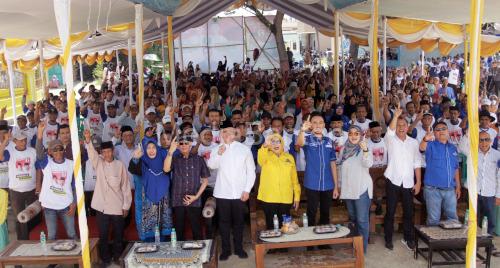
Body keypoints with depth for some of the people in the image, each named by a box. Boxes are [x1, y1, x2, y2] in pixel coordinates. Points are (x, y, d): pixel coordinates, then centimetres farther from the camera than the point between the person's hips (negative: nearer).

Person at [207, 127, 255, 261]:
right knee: (224, 222, 7)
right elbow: (211, 165, -9)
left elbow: (251, 171, 1)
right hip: (222, 193, 1)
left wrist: (247, 190, -4)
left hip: (239, 193, 0)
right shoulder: (217, 149, 4)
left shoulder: (245, 149, 0)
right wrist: (219, 154, -21)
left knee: (238, 222, 10)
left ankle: (239, 248, 24)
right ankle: (226, 249, 19)